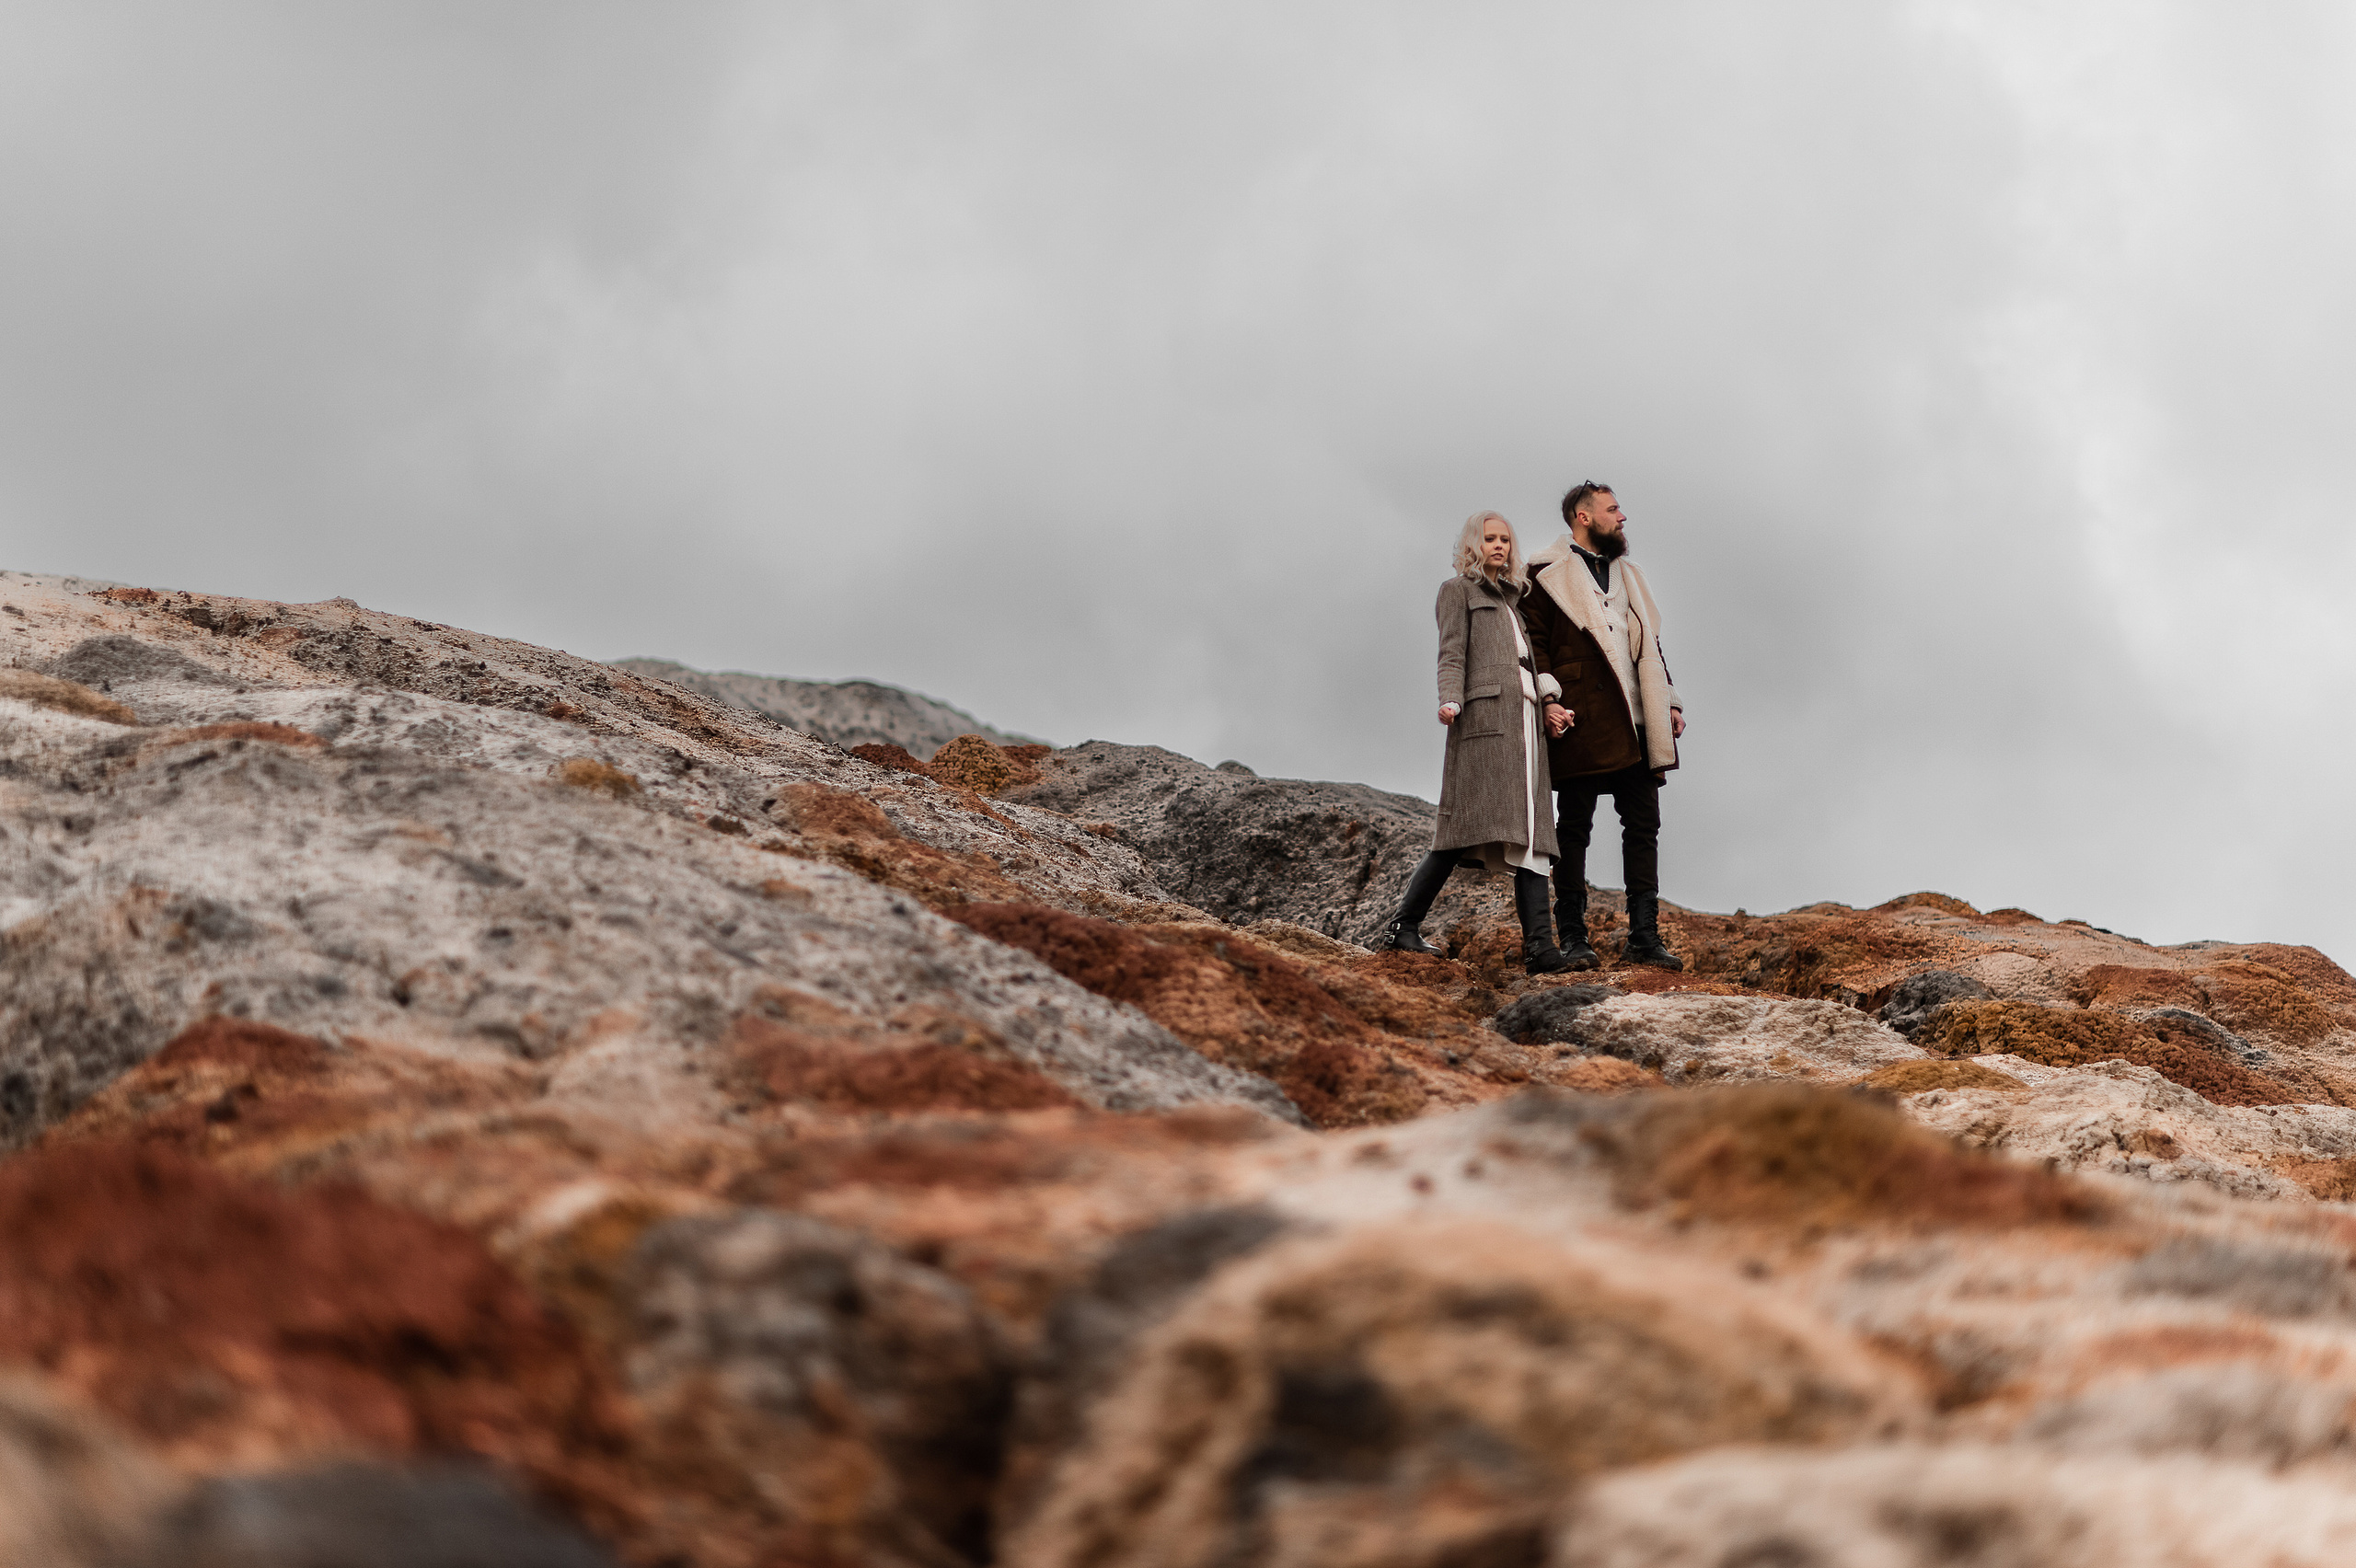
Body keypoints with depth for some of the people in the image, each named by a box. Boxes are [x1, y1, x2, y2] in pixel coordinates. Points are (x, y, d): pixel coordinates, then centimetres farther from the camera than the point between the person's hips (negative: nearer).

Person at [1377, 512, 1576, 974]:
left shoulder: (1511, 597, 30)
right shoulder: (1458, 590, 10)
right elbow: (1452, 655, -4)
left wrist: (1548, 705, 12)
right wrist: (1449, 700, -21)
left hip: (1523, 718, 7)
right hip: (1484, 714, -7)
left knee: (1530, 829, -5)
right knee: (1470, 825, -16)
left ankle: (1538, 945, -15)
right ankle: (1404, 927, -11)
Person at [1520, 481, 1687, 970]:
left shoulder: (1627, 574, 24)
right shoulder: (1547, 573, 2)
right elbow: (1534, 643, -5)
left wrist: (1669, 701, 15)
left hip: (1637, 722, 6)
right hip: (1582, 722, -6)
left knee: (1643, 826, 2)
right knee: (1574, 828, -1)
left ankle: (1644, 936, 3)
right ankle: (1574, 938, 1)